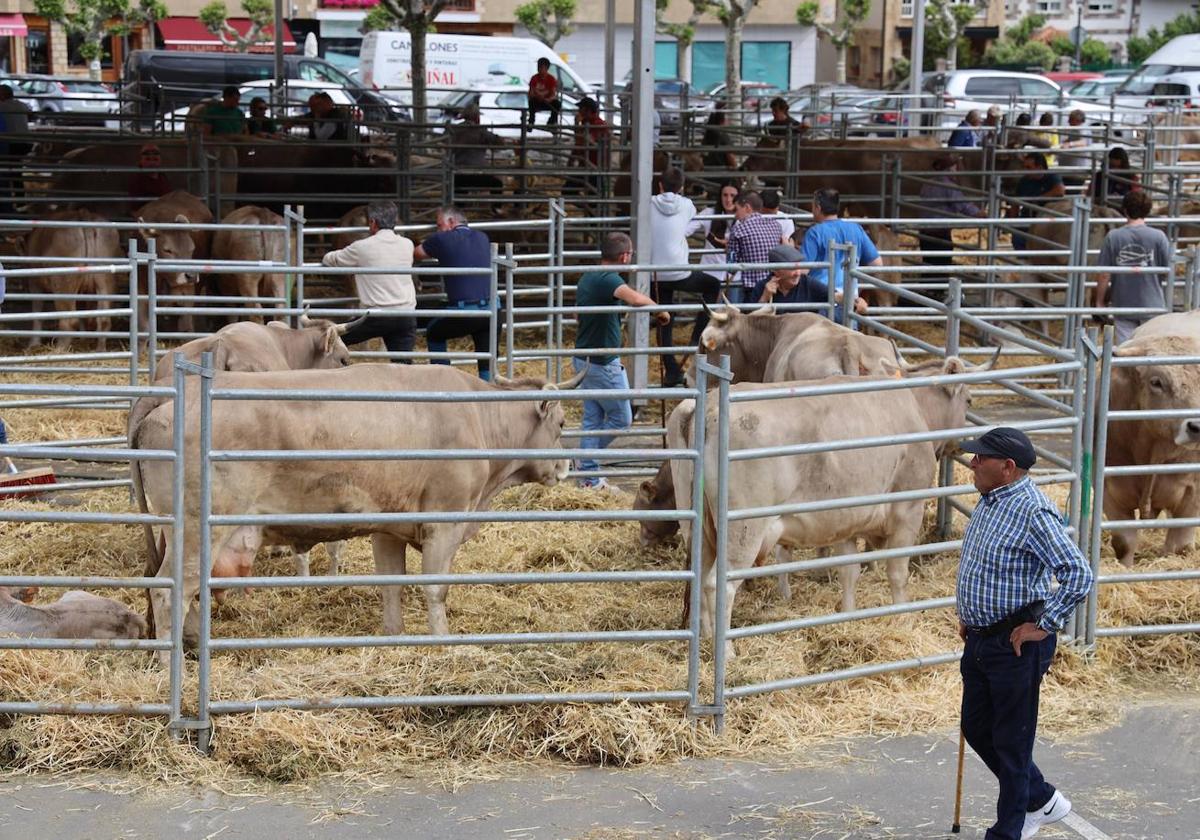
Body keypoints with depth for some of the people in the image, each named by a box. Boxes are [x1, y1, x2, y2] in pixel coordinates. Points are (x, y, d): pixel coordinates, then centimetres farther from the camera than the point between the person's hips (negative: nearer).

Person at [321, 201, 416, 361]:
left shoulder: (362, 247, -5)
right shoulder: (407, 245, 7)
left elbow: (330, 259, 11)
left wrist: (326, 258, 35)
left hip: (377, 317, -4)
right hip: (407, 316, 4)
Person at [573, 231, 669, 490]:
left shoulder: (588, 277, 9)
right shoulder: (607, 279, -21)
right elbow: (636, 298, -41)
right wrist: (660, 311, -22)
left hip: (584, 359, 9)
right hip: (603, 362, -9)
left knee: (592, 418, 13)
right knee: (621, 417, 5)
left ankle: (589, 477, 14)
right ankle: (588, 466, 8)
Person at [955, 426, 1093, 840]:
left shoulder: (1033, 511, -22)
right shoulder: (988, 501, 7)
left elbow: (1078, 574, -28)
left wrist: (1044, 626, -20)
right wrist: (969, 616, 19)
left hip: (1015, 645, -10)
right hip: (981, 639, 10)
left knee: (1011, 741, 3)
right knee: (977, 728, 18)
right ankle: (1041, 800, 35)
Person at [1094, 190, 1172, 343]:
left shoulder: (1113, 237, -9)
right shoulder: (1158, 237, -10)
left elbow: (1104, 275, -7)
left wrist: (1100, 301, 7)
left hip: (1123, 306, 1)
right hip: (1152, 305, -1)